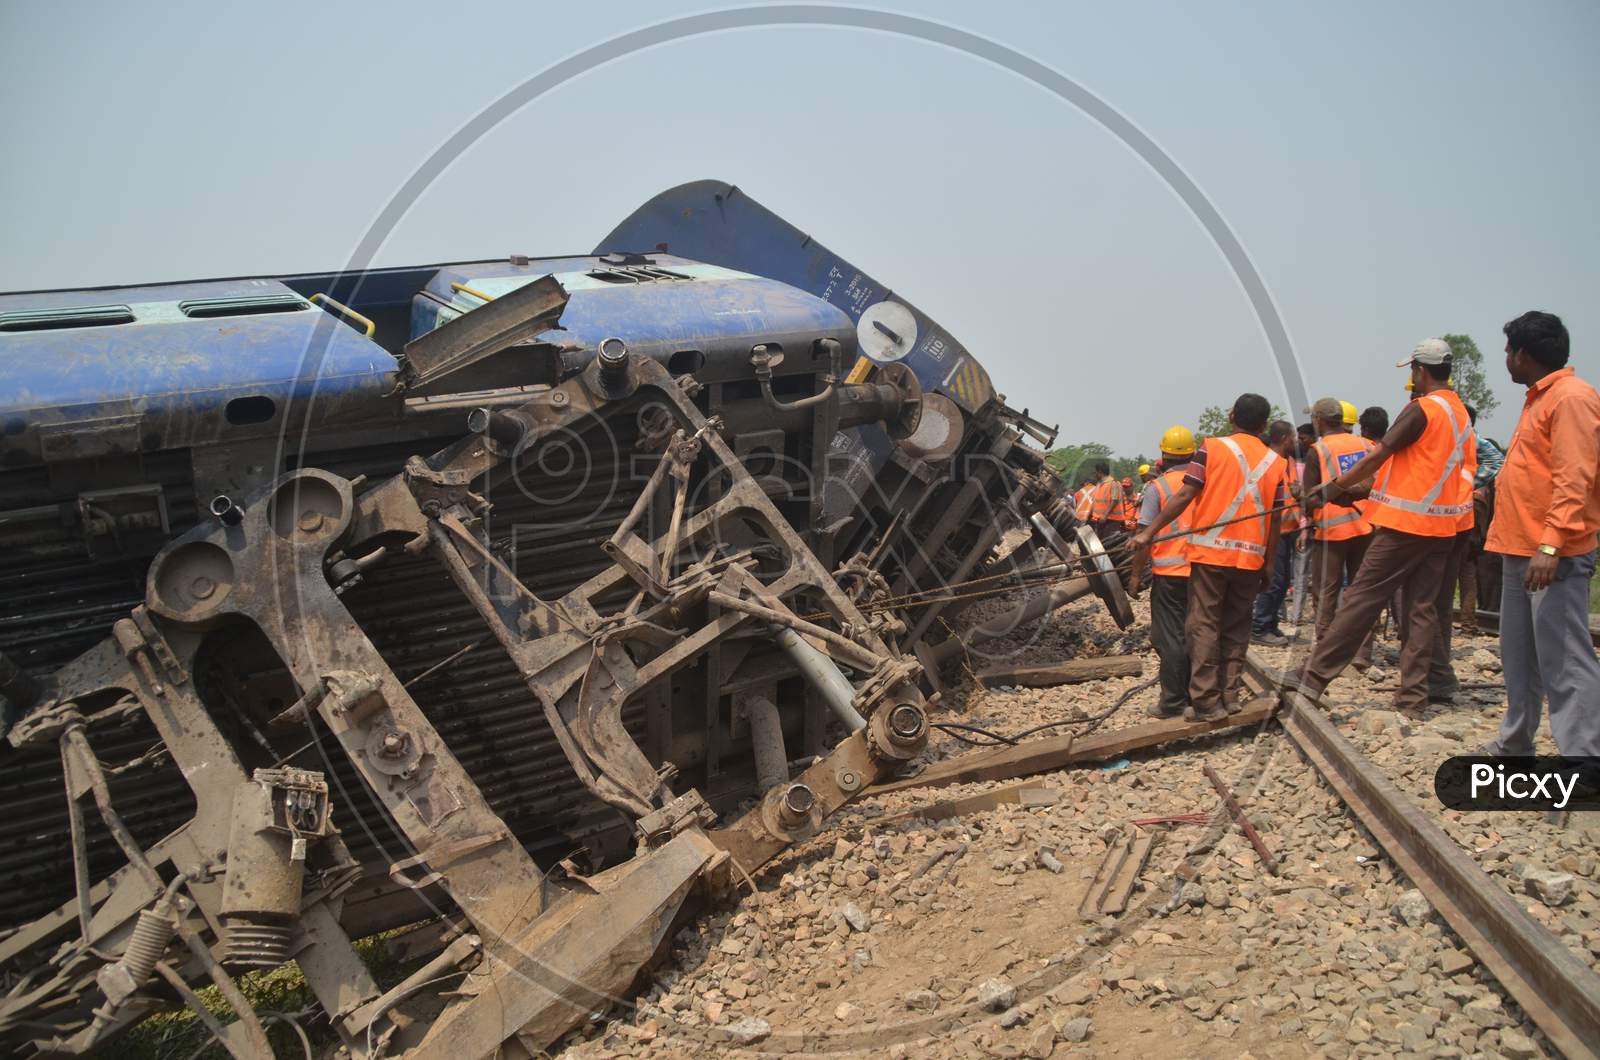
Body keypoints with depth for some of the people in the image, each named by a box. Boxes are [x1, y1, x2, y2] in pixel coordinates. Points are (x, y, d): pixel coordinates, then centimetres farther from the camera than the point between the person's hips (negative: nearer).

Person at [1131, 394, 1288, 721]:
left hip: (1210, 551, -3)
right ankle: (1231, 695, 15)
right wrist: (1269, 563, 16)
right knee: (1236, 627, 13)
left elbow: (1184, 497, -8)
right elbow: (1274, 519, 8)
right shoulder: (1276, 462, 9)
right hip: (1250, 557, 3)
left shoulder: (1212, 448, -1)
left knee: (1204, 626, 0)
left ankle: (1206, 702, -3)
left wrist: (1148, 533, -7)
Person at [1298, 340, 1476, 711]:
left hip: (1406, 524, -8)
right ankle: (1413, 694, 7)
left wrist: (1334, 488, -3)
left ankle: (1315, 677, -5)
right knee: (1422, 607, 7)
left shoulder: (1421, 409, -11)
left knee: (1361, 599, -7)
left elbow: (1378, 457, -13)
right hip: (1441, 526, 8)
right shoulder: (1461, 414, 14)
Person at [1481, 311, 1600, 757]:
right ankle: (1515, 744, 26)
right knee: (1519, 657, 16)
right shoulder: (1539, 399, 18)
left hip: (1554, 557, -10)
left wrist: (1551, 544, -27)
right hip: (1521, 551, 10)